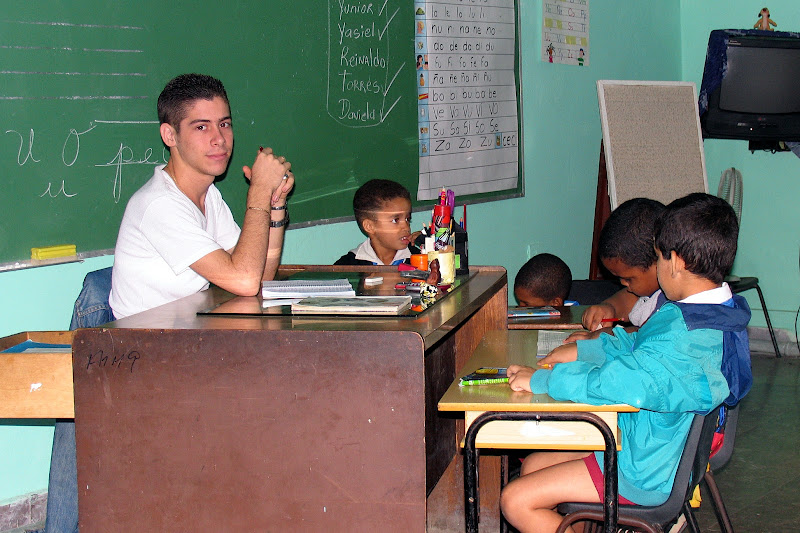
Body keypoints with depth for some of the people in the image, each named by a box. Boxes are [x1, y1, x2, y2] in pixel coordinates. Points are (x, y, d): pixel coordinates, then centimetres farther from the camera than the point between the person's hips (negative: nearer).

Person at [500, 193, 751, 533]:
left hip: (646, 473, -10)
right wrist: (582, 350, 10)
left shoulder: (689, 338, -31)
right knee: (532, 466, 16)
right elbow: (642, 347, 15)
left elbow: (627, 380, -35)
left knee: (516, 501, -9)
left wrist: (541, 379, -23)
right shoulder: (722, 312, 2)